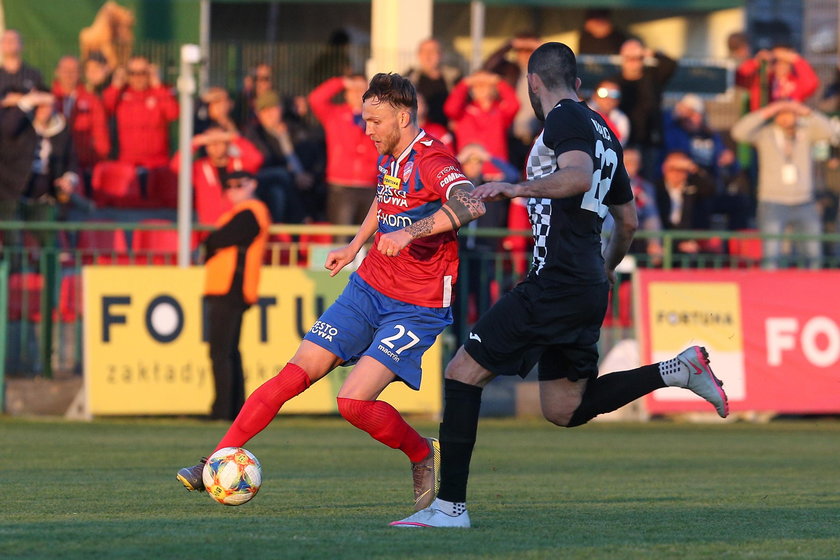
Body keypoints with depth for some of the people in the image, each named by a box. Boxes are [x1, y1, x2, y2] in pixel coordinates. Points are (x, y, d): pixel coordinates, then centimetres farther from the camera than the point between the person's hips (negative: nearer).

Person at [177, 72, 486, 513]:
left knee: (354, 401, -19)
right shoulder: (387, 158, 7)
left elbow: (471, 205, -40)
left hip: (416, 308, -7)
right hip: (368, 289, 7)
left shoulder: (431, 160, -19)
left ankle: (421, 454, 9)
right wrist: (354, 247, 29)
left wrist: (411, 232, -49)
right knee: (295, 375, -3)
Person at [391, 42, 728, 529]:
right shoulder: (602, 130, 21)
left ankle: (451, 505, -9)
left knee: (464, 373, -6)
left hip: (556, 284, -9)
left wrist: (520, 188, -36)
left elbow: (579, 177, -26)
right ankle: (676, 370, 6)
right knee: (564, 411, 15)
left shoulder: (565, 119, -6)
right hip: (588, 288, 9)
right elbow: (628, 219, 29)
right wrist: (609, 267, 44)